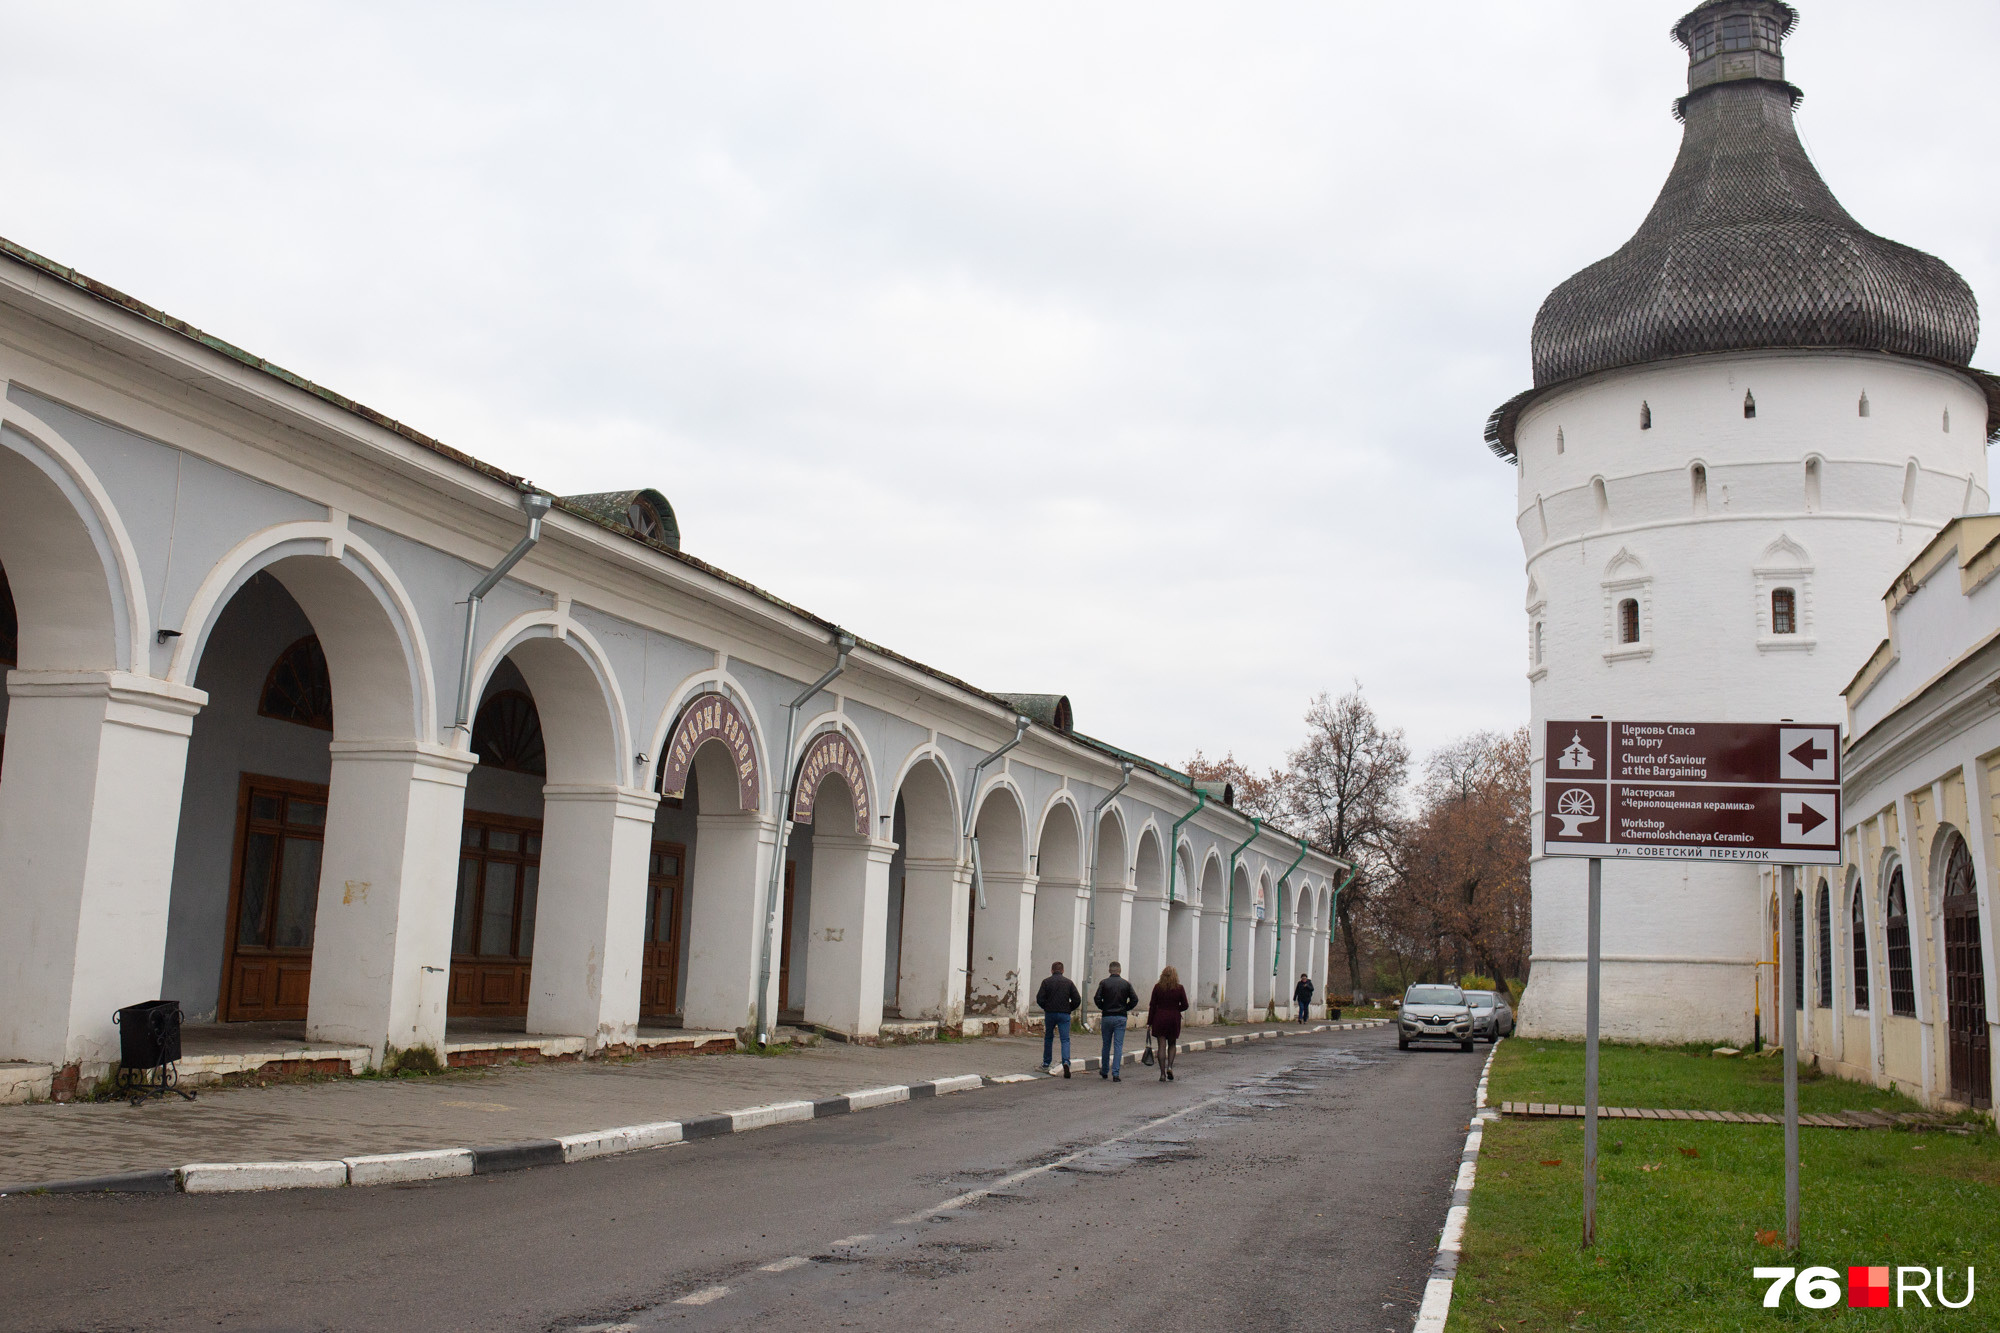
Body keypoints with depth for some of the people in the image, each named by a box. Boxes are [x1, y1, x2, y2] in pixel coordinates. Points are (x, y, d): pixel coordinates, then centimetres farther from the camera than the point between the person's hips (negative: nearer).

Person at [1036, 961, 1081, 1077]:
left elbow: (1039, 999, -7)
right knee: (1065, 1040, -2)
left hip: (1050, 1014, 0)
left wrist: (1046, 1007, 11)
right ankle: (1066, 1062, -23)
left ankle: (1046, 1063, 25)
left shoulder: (1046, 981, 0)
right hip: (1064, 1015, 0)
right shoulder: (1068, 982, 4)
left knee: (1048, 1038, 18)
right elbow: (1077, 999, -1)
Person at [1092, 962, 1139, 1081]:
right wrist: (1125, 1009, 9)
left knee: (1106, 1044, 14)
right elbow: (1135, 999, -4)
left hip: (1107, 1017, 0)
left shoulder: (1104, 983, -2)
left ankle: (1104, 1071, 25)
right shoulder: (1126, 984, 2)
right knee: (1118, 1046, 0)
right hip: (1121, 1018, 0)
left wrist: (1103, 1008, 7)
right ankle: (1116, 1074, -8)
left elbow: (1097, 998, -10)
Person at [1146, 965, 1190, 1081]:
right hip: (1174, 1019, 0)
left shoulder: (1158, 987, -4)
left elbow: (1152, 1005, -2)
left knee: (1161, 1046, 3)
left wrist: (1149, 1023, 2)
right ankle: (1170, 1066, 0)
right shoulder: (1179, 988, -4)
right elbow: (1185, 1005, -2)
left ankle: (1163, 1073, 0)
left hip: (1159, 1018, 0)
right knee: (1172, 1044, 19)